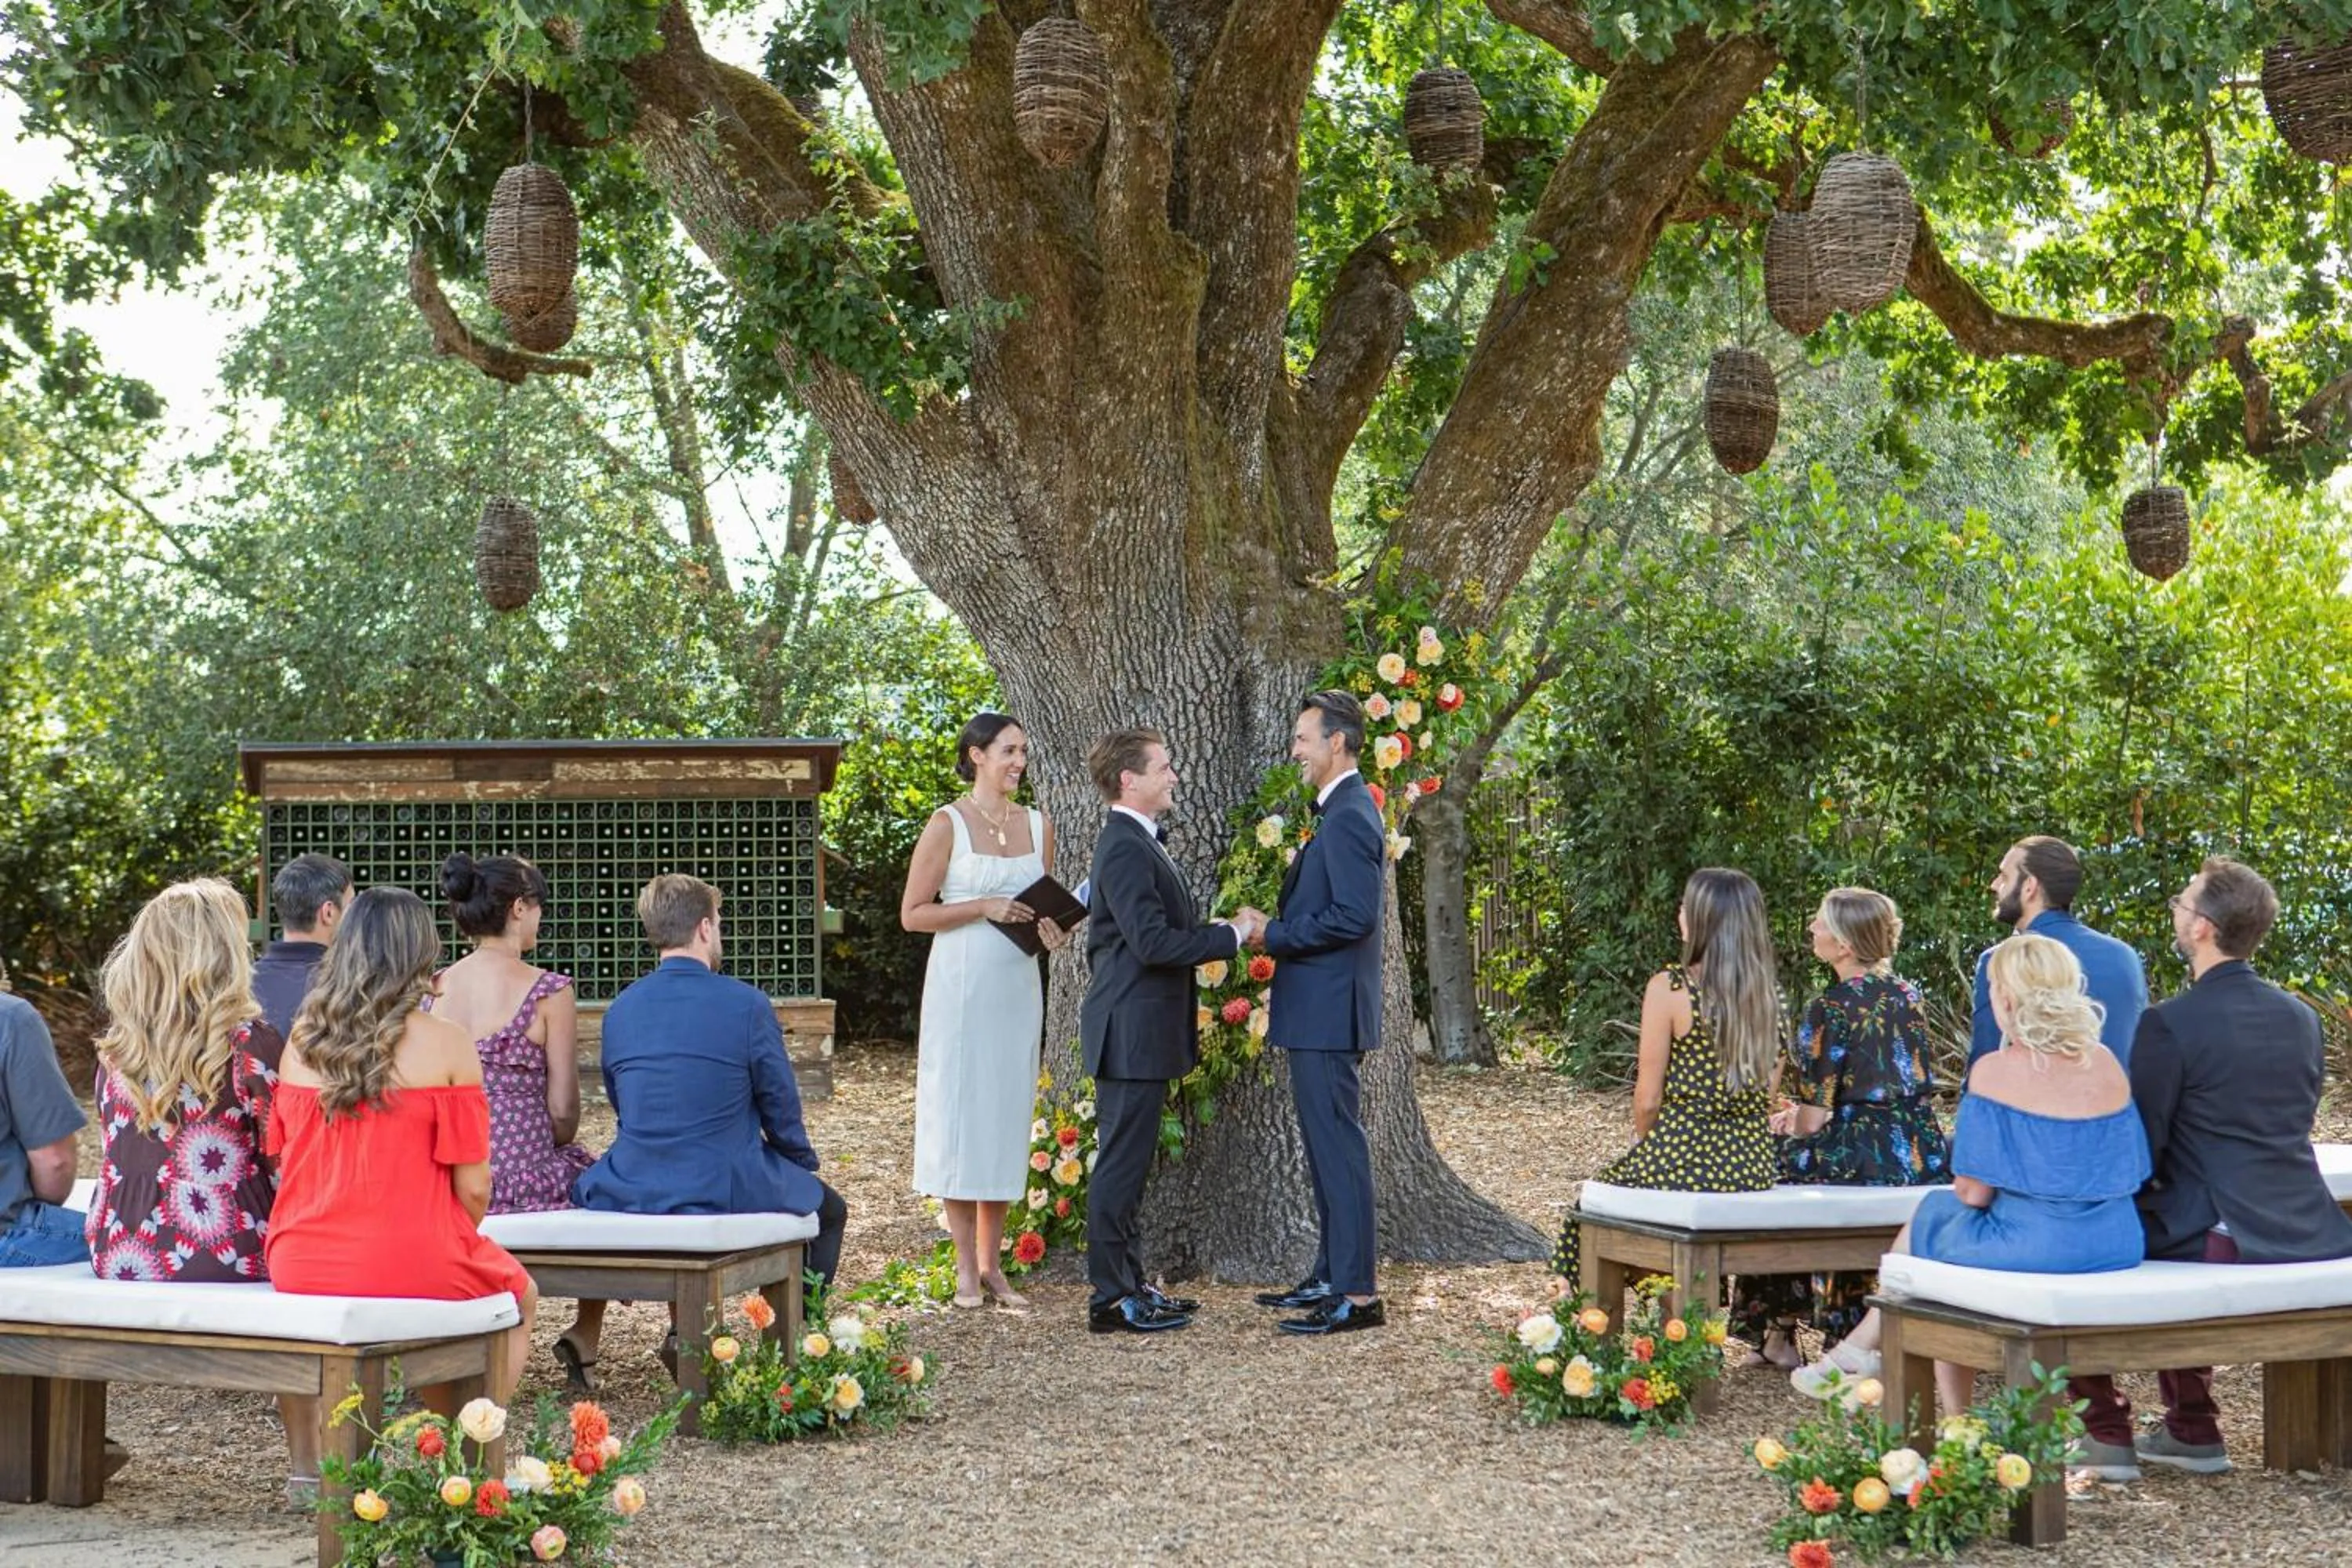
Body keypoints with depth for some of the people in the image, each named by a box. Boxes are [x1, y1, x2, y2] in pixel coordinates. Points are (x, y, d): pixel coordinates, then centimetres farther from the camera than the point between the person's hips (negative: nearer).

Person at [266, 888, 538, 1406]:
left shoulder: (301, 1039, 4)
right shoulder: (445, 1044, -9)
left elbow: (283, 1156, 9)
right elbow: (473, 1187, -10)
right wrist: (458, 1243, 11)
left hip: (300, 1267, 5)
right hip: (412, 1266, -5)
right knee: (518, 1298, 27)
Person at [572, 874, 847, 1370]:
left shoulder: (620, 1009, 4)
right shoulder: (747, 1005, -10)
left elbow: (624, 1107, 14)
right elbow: (781, 1107, -2)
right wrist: (804, 1162, 18)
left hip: (633, 1192, 4)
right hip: (726, 1191, -4)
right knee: (828, 1209, 24)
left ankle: (684, 1330, 33)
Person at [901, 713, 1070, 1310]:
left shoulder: (1038, 825, 9)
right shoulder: (948, 824, -6)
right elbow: (913, 913, -6)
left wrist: (1051, 929, -3)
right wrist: (984, 907, -16)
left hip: (1017, 985, 5)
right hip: (961, 984, -5)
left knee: (1006, 1113, 6)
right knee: (959, 1111, -2)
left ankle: (992, 1265, 13)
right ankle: (966, 1268, 5)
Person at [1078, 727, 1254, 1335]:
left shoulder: (1135, 841, 16)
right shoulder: (1124, 847, -18)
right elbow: (1152, 941, -24)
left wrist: (1216, 928, 7)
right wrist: (1232, 935, -16)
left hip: (1142, 1032, 11)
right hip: (1131, 1033, -11)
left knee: (1127, 1163, 15)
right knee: (1121, 1164, -4)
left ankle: (1130, 1285, 23)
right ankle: (1111, 1298, 1)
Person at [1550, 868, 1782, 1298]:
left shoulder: (1669, 988, -11)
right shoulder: (1769, 992, 4)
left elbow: (1648, 1099, -8)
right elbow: (1769, 1094, 10)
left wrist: (1643, 1145, 10)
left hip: (1681, 1158, -5)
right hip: (1753, 1164, 6)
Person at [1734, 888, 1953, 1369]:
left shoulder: (1831, 1009, -13)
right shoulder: (1908, 996, 9)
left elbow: (1812, 1120, -11)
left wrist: (1790, 1123, 13)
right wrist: (1804, 1114, 24)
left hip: (1866, 1163, -7)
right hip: (1925, 1156, 7)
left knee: (1778, 1159, 17)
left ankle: (1779, 1331, 21)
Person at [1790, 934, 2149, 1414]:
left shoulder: (1995, 1072, -13)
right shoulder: (2106, 1064, 4)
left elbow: (1973, 1193, -12)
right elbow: (2127, 1172, 12)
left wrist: (1965, 1185, 12)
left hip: (2039, 1246, -7)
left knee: (1932, 1218, 25)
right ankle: (1860, 1353, 38)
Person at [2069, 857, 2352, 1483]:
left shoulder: (2169, 1026, -14)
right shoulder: (2301, 1016, 8)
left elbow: (2138, 1153, -11)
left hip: (2220, 1243, -7)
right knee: (2178, 1216, 35)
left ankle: (2107, 1436, 13)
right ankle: (2192, 1430, 35)